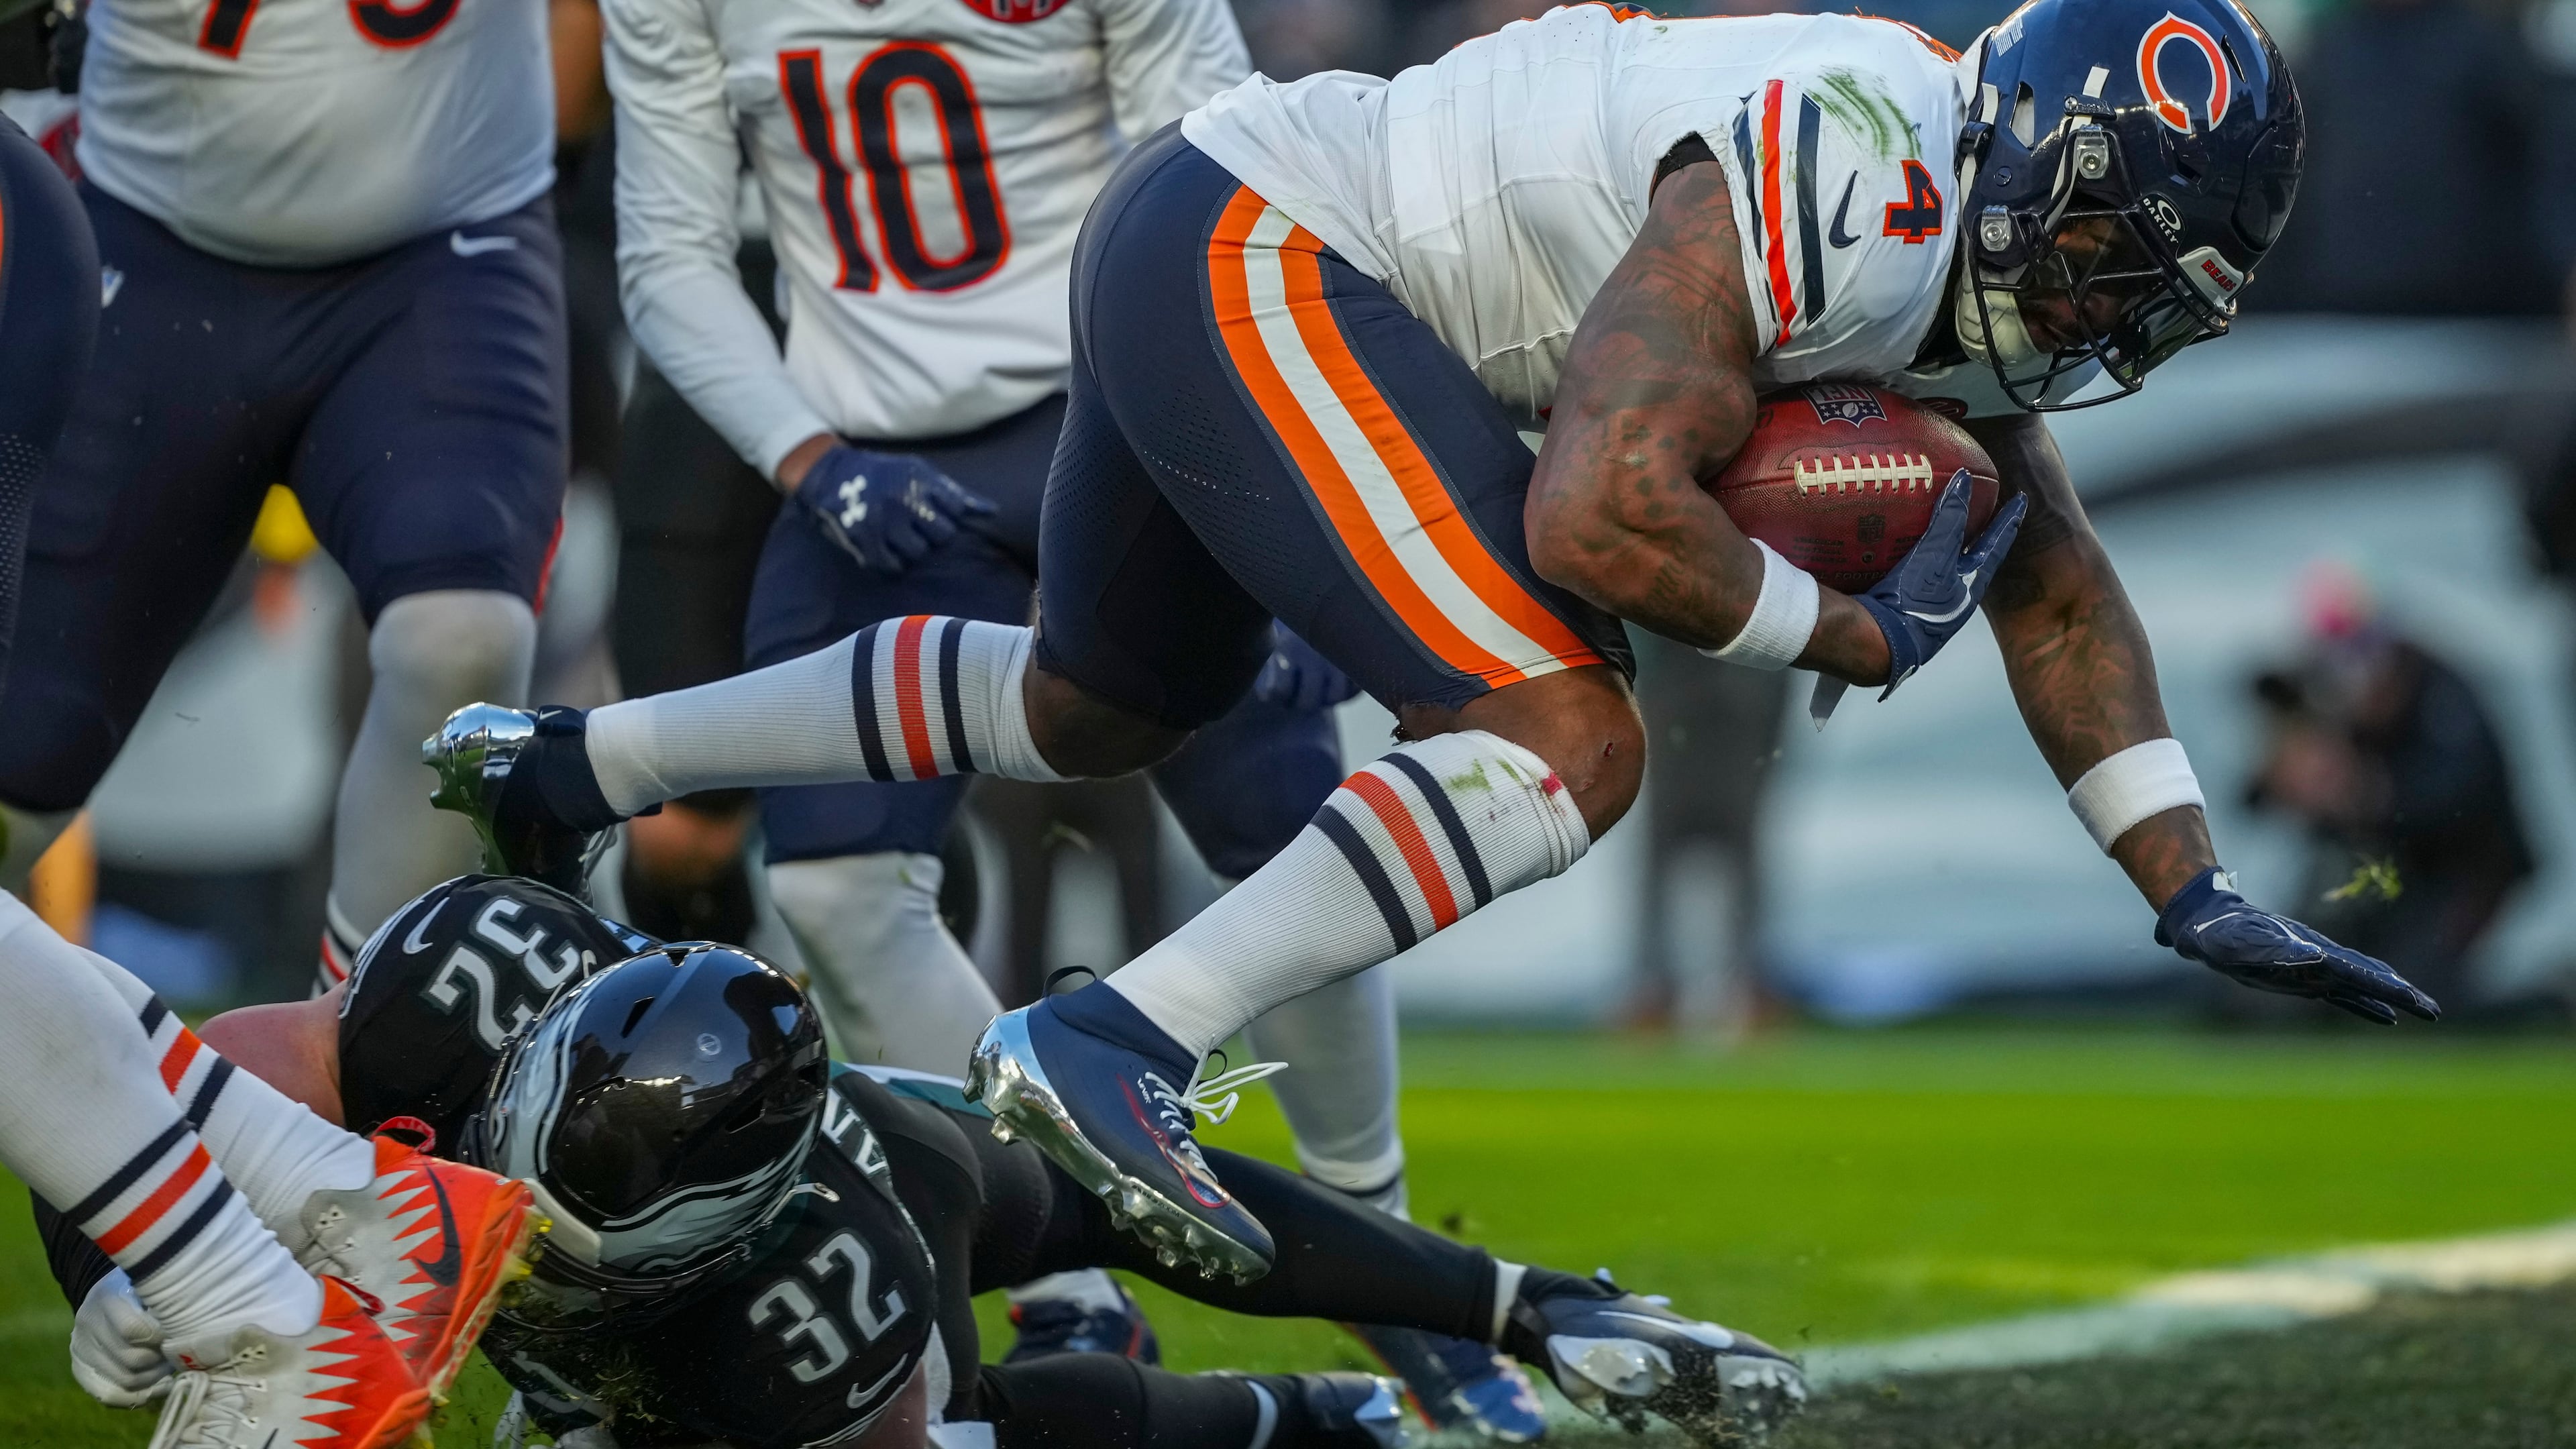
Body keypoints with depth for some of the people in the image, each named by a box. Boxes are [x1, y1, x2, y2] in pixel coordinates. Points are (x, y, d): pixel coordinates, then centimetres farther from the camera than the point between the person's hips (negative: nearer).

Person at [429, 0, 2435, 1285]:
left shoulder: (1977, 228, 5)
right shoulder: (1839, 185, -25)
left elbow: (2051, 576, 16)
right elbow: (1599, 516, -31)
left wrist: (2190, 887, 12)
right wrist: (1849, 635, -15)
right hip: (1254, 260, -10)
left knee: (1098, 709, 31)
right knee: (1565, 743, -20)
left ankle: (580, 760, 45)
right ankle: (1113, 1047, -22)